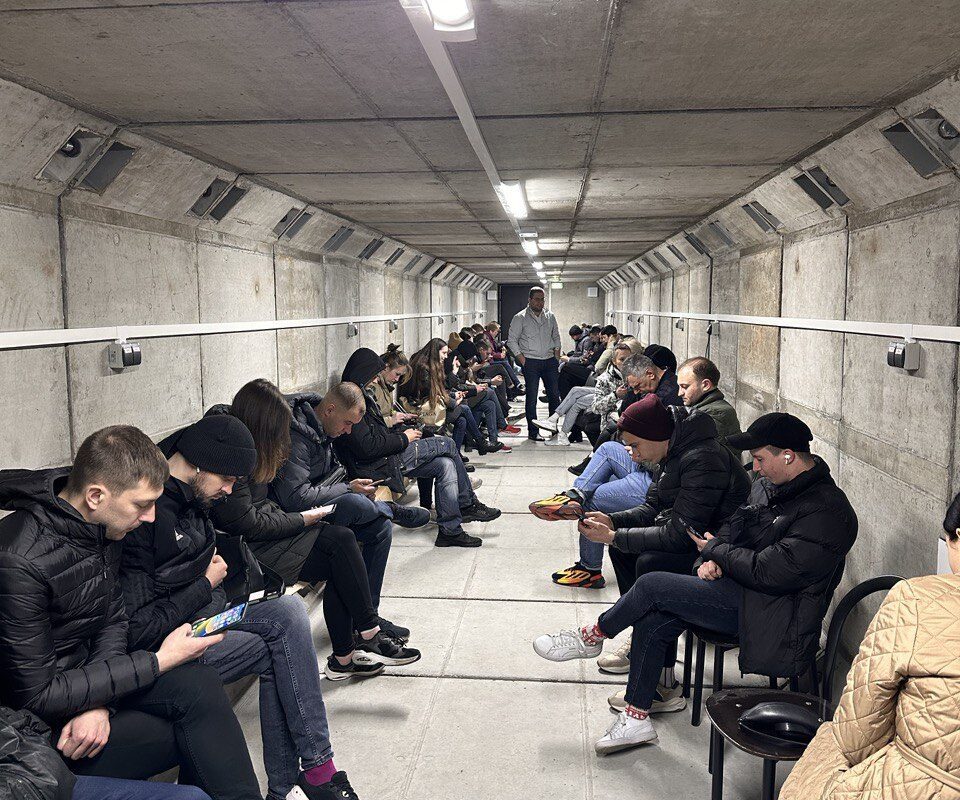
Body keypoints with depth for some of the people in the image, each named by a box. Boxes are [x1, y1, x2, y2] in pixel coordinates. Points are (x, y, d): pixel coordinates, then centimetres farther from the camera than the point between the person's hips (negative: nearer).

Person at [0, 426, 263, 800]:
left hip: (88, 674, 6)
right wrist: (158, 662, -20)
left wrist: (98, 702, -12)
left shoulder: (102, 524, -5)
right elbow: (35, 694, -23)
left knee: (200, 684, -18)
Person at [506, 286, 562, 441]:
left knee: (554, 395, 4)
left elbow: (556, 337, 21)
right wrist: (522, 359, -8)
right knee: (531, 398, -3)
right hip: (531, 362, -4)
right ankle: (533, 431, 3)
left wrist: (557, 355, 9)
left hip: (549, 360, 4)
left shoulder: (550, 317, 12)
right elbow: (511, 340, -2)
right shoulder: (520, 318, -2)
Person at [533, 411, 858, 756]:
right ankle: (637, 718, 8)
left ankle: (593, 636, 10)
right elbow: (736, 524, 15)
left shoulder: (826, 514, -21)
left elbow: (768, 572, -24)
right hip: (740, 590, 9)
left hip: (775, 616, -9)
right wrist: (713, 558, -6)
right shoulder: (770, 483, 8)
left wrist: (714, 550, -9)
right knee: (651, 620, -7)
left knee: (653, 585, -16)